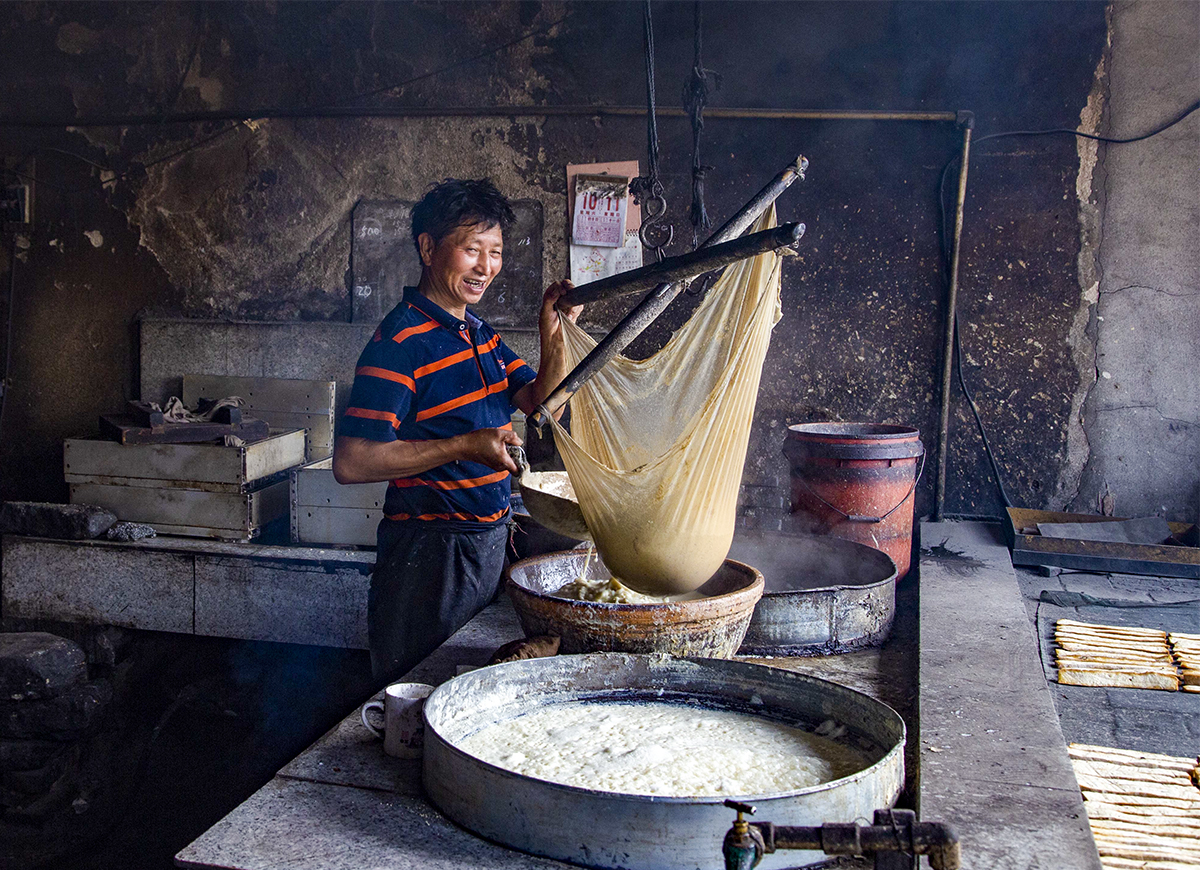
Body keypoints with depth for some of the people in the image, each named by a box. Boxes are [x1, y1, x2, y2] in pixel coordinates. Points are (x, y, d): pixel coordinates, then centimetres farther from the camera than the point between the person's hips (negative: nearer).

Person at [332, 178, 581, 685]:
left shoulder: (479, 332, 10)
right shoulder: (401, 341, -17)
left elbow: (540, 401, 10)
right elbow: (350, 462, -23)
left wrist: (554, 334, -8)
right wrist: (464, 446, -26)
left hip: (490, 542, 8)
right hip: (430, 552, -8)